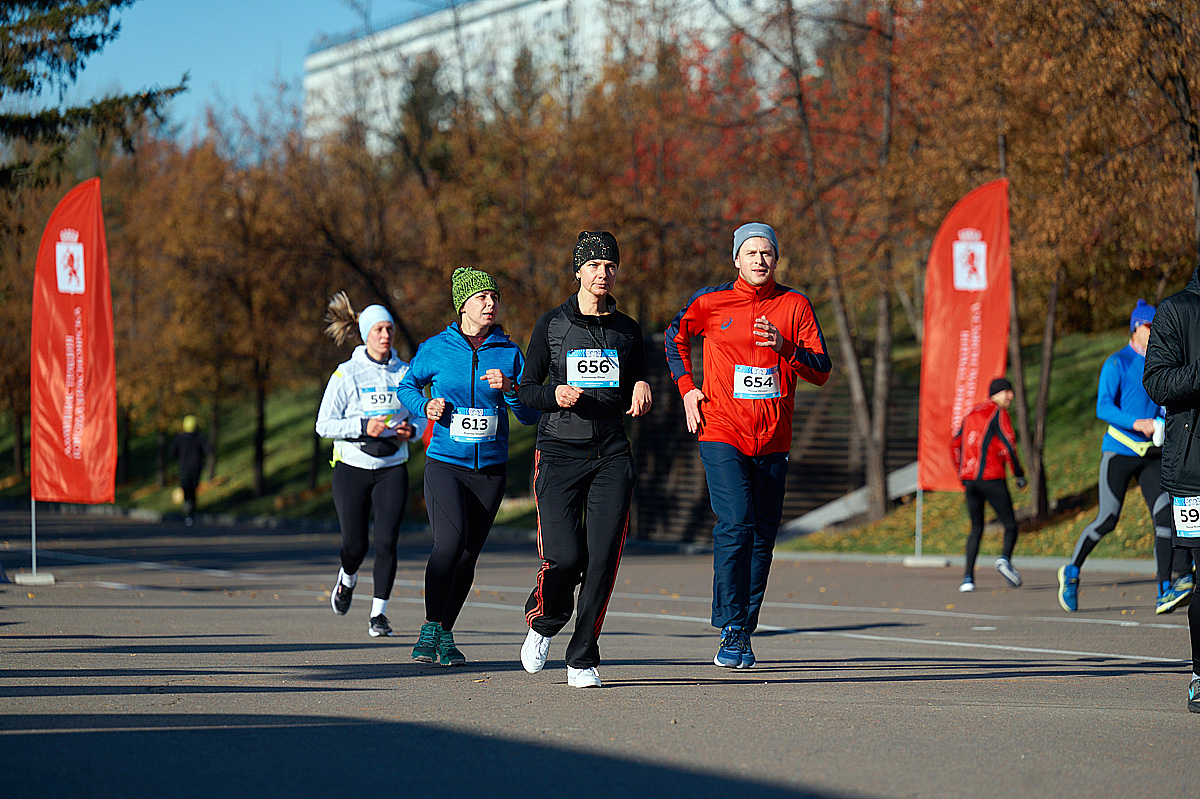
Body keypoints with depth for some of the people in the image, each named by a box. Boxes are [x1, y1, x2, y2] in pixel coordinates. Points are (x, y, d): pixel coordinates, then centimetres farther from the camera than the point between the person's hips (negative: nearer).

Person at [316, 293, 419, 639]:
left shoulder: (405, 373, 4)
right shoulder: (346, 374, -5)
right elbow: (324, 424, -7)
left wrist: (411, 430, -9)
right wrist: (363, 426, -21)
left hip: (392, 468, 2)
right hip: (352, 468, -2)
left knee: (387, 541, -10)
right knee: (355, 543, 0)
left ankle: (378, 613, 0)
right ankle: (347, 578, 36)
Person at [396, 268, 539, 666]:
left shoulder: (509, 353, 3)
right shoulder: (436, 348, -1)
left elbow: (531, 415, 3)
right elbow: (407, 386, 14)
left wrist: (509, 389, -16)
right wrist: (426, 406, -6)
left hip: (490, 468, 3)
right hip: (444, 464, -3)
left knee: (468, 555, 4)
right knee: (451, 540, -23)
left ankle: (446, 634, 21)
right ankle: (430, 627, -11)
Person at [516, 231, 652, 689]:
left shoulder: (627, 330, 14)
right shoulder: (552, 325, 5)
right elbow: (526, 390, 5)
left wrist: (641, 390, -2)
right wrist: (554, 395, -16)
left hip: (611, 455, 3)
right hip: (559, 453, -3)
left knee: (603, 559, -8)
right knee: (564, 556, -14)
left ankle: (583, 658, 4)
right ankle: (543, 624, 18)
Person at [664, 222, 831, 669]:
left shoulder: (795, 306, 3)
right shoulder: (711, 302, 0)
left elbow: (821, 372, 0)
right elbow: (676, 336, 20)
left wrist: (784, 347, -16)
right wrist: (686, 388, 9)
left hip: (773, 442, 3)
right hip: (721, 435, -3)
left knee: (763, 536, 7)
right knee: (735, 525, -17)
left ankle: (745, 632, 19)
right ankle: (730, 630, -14)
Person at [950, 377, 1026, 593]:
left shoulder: (971, 413, 18)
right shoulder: (999, 413, -3)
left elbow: (955, 444, 20)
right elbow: (1007, 444, -13)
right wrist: (1019, 473, -6)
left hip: (969, 478, 6)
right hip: (992, 478, -6)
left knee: (976, 529, 14)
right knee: (1010, 526, 2)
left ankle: (968, 577, 1)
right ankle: (1005, 559, -26)